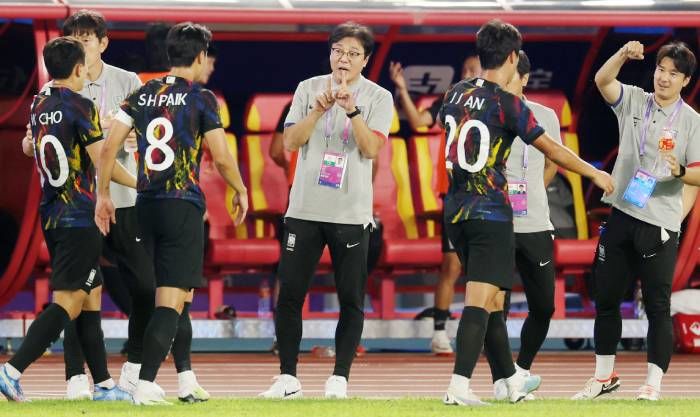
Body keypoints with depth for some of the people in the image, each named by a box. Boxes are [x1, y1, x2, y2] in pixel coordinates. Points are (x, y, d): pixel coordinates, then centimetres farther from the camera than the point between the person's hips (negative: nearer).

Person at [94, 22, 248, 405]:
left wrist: (103, 195, 14)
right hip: (184, 206, -5)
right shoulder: (201, 99, -4)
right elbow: (222, 158, -5)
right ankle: (145, 383, -18)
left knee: (147, 295, 16)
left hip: (146, 203, 5)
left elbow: (108, 149, 5)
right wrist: (241, 191, 12)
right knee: (171, 300, -7)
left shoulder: (141, 96, 9)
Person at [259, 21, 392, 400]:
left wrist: (352, 109, -21)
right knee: (289, 294, -1)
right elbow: (290, 141, 0)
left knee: (351, 300, -1)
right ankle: (288, 377, 6)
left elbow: (371, 148, -9)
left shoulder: (378, 97, 2)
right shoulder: (309, 89, 8)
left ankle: (339, 378, 6)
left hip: (351, 213, -2)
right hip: (305, 209, 2)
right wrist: (319, 110, -13)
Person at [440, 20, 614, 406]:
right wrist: (597, 174, 8)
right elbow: (553, 150, -6)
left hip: (456, 211, 7)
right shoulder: (507, 104, -12)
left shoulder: (455, 95, 6)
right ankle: (458, 386, -20)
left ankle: (512, 381, 25)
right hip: (491, 213, -7)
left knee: (491, 301, 16)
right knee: (480, 300, -10)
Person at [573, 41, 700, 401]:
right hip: (621, 213, 3)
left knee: (657, 305, -3)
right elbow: (602, 80, -10)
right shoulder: (634, 101, 6)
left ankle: (653, 382, 2)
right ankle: (604, 376, 21)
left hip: (660, 224, -3)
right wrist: (624, 55, -27)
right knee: (606, 298, 9)